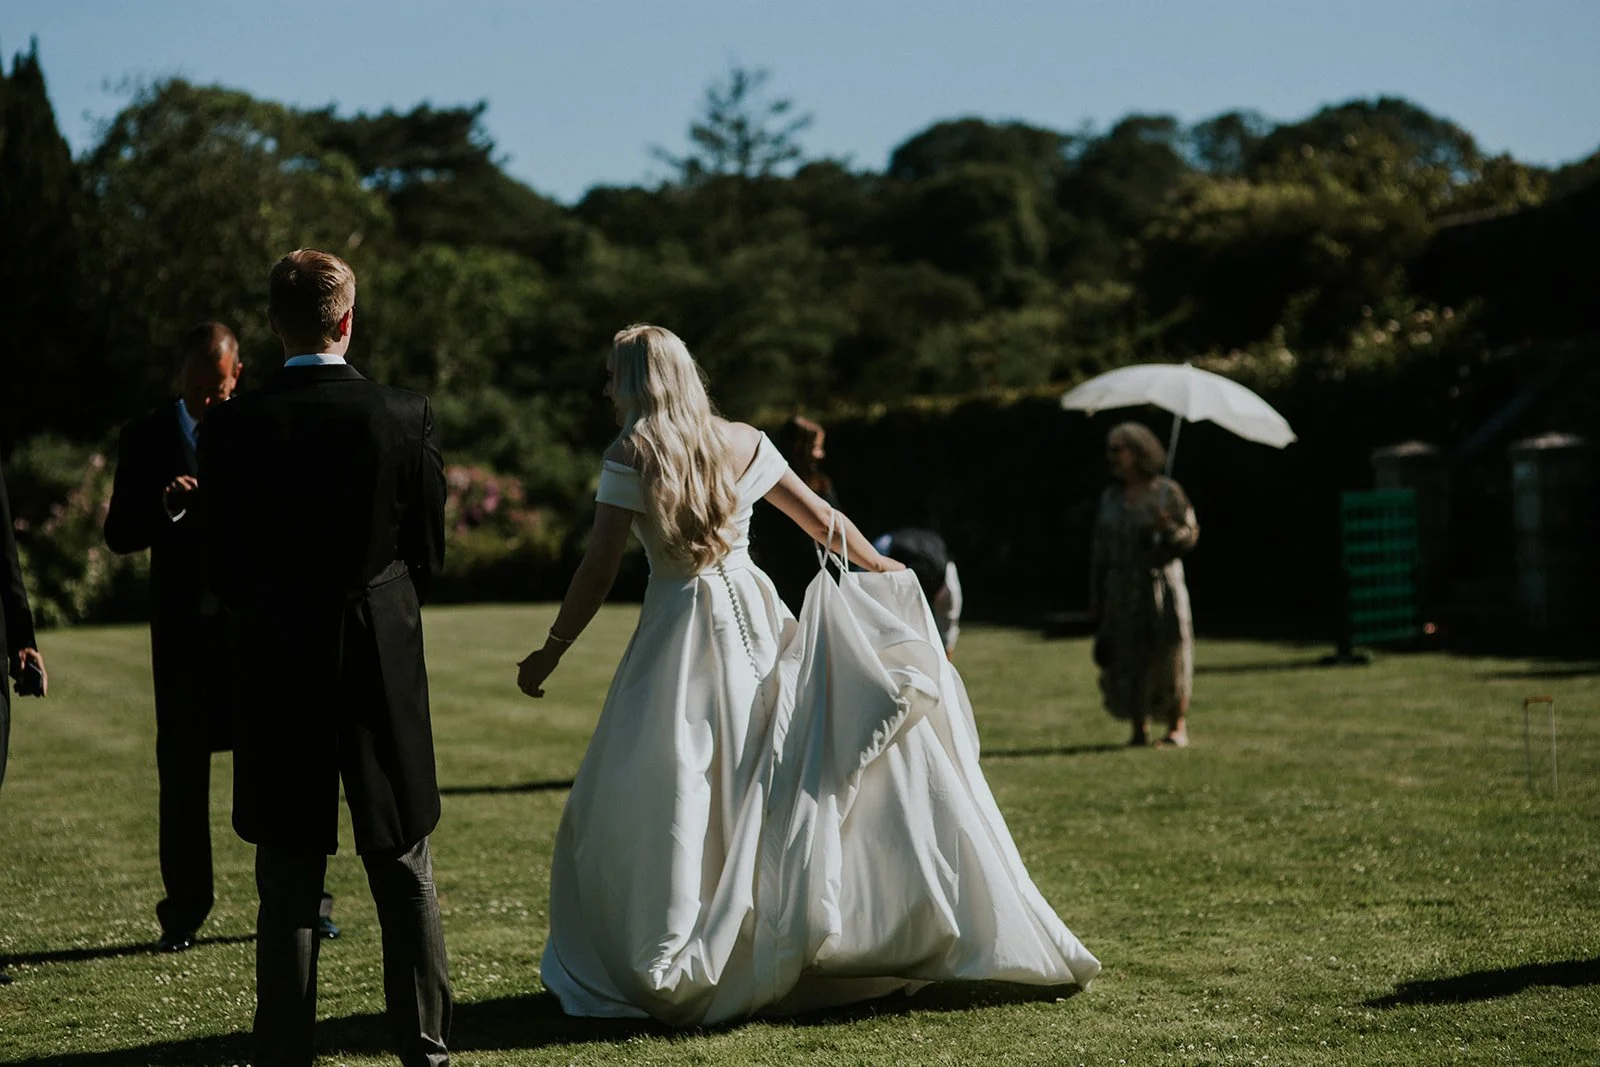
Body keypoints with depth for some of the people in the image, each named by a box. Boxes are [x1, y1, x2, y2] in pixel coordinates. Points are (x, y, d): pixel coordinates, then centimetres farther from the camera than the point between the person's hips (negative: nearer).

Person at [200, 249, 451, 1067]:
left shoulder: (231, 427, -8)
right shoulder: (406, 417, -8)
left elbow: (221, 569, -1)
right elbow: (429, 553, 0)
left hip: (278, 672, 0)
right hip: (385, 669, 0)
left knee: (288, 881, 6)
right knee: (404, 874, 11)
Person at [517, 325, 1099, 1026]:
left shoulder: (629, 456, -7)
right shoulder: (744, 442, 7)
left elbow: (598, 571, -9)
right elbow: (822, 519, 15)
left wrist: (553, 650, 0)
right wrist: (879, 565, 31)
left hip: (680, 629, -5)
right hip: (754, 617, 5)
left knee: (649, 808, 1)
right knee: (780, 783, 11)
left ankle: (672, 974, 0)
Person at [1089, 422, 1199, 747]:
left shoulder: (1167, 491, -2)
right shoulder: (1111, 497, 9)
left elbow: (1191, 534, -1)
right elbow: (1101, 551, 12)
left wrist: (1168, 528, -22)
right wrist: (1095, 598, 9)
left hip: (1161, 584, -3)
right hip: (1122, 590, 3)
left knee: (1170, 659, -1)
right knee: (1127, 660, -1)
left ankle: (1177, 727, 10)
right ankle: (1139, 730, 8)